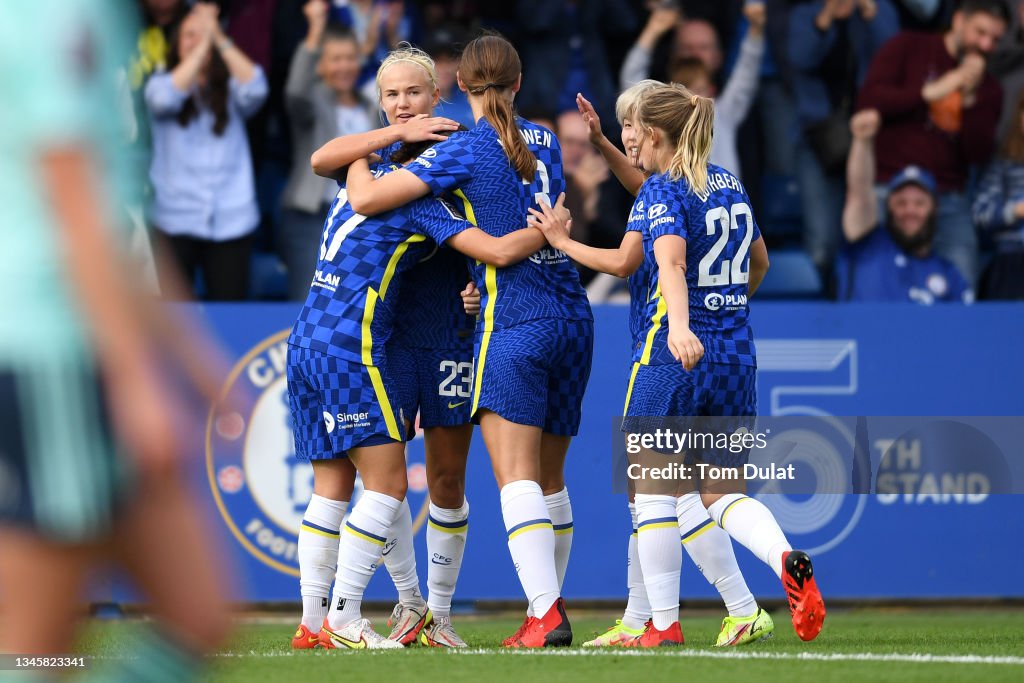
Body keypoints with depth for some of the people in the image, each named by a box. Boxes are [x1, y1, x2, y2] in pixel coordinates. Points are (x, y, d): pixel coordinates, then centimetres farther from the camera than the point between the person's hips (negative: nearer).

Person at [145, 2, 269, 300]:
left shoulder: (230, 90, 10)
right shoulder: (160, 83, 7)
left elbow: (255, 89, -12)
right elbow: (166, 98, -17)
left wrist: (219, 39, -15)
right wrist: (202, 45, -16)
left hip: (231, 221, 1)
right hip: (175, 219, -1)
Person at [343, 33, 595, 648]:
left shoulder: (466, 150, -6)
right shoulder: (546, 142, 14)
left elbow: (366, 200, -7)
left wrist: (359, 159, 12)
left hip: (515, 321, -7)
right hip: (573, 319, 7)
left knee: (517, 477, -11)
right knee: (550, 479, 13)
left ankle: (546, 613, -23)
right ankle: (549, 608, 17)